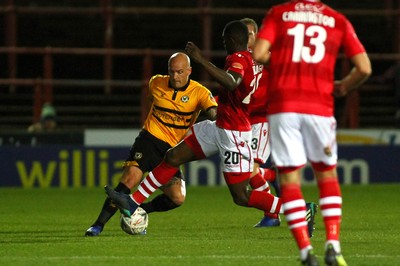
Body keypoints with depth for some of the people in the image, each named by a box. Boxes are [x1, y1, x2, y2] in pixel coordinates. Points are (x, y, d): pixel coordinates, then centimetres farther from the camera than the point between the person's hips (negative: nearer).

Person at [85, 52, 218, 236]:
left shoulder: (199, 92, -6)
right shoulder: (156, 83, 2)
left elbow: (214, 114, -23)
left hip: (172, 149, 1)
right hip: (150, 138, -1)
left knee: (177, 198, -14)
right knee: (130, 178, -23)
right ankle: (99, 224, -19)